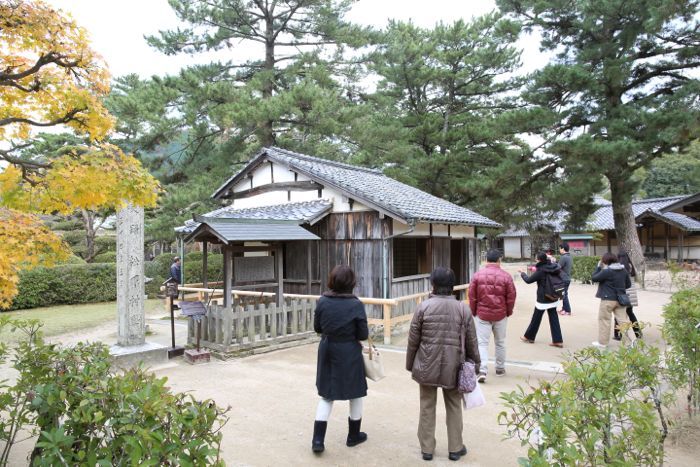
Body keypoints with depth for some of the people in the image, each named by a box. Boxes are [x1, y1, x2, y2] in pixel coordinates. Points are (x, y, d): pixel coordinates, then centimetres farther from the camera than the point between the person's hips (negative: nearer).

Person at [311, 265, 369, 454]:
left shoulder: (322, 301, -7)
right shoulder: (356, 304, -16)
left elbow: (317, 328, 2)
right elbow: (363, 335, -11)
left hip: (327, 352, 3)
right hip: (349, 354, -3)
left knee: (326, 396, 15)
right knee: (355, 395, 17)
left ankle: (318, 439, 9)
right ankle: (353, 435, 31)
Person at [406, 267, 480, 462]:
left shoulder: (423, 307, -9)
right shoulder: (462, 309, -6)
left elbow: (413, 340, -5)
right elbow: (471, 342, 1)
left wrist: (410, 364, 9)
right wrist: (475, 365, 15)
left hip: (427, 365, -1)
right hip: (453, 366, 1)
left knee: (427, 407, 13)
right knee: (454, 407, 17)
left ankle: (427, 448, 22)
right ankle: (455, 448, 26)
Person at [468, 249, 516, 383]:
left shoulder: (477, 275, -6)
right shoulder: (506, 276, -7)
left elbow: (472, 296, -2)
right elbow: (511, 297, -2)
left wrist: (473, 312, 10)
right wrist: (509, 312, 13)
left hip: (482, 315, -1)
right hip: (501, 315, 1)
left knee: (482, 343, 2)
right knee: (500, 342, 17)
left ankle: (482, 371, -10)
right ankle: (500, 368, 29)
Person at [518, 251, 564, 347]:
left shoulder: (540, 271, -18)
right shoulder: (554, 267, -1)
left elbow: (528, 280, -11)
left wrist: (522, 273, 8)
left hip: (543, 299, -6)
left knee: (536, 318, 8)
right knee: (554, 318, 9)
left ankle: (529, 337, 23)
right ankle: (558, 340, 7)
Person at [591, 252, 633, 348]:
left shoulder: (607, 271, -17)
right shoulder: (623, 270, 5)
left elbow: (593, 278, -11)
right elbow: (628, 284, 13)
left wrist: (599, 267, -4)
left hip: (608, 299, -6)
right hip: (620, 299, 6)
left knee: (604, 320, 5)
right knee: (623, 320, 8)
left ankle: (602, 342, 12)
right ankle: (627, 341, 10)